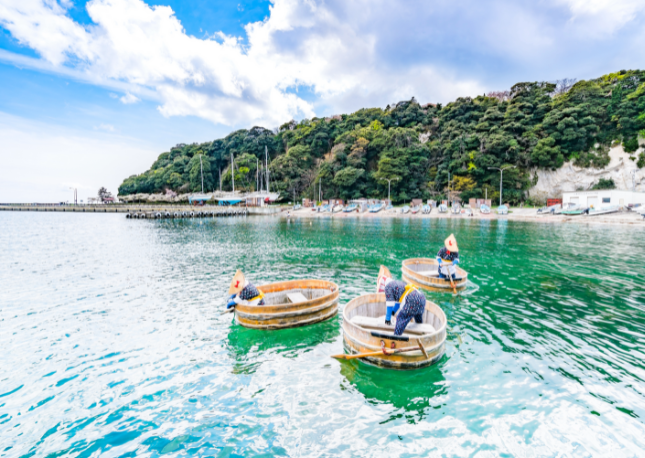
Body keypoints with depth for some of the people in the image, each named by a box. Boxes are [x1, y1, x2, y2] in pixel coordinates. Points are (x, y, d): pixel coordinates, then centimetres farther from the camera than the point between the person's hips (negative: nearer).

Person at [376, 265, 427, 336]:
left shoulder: (388, 286, 0)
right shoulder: (397, 283, 29)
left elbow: (389, 304, 0)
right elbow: (398, 302, 38)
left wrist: (388, 318, 10)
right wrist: (392, 312, 45)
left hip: (412, 301, -10)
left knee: (400, 318, 0)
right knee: (418, 320, 30)